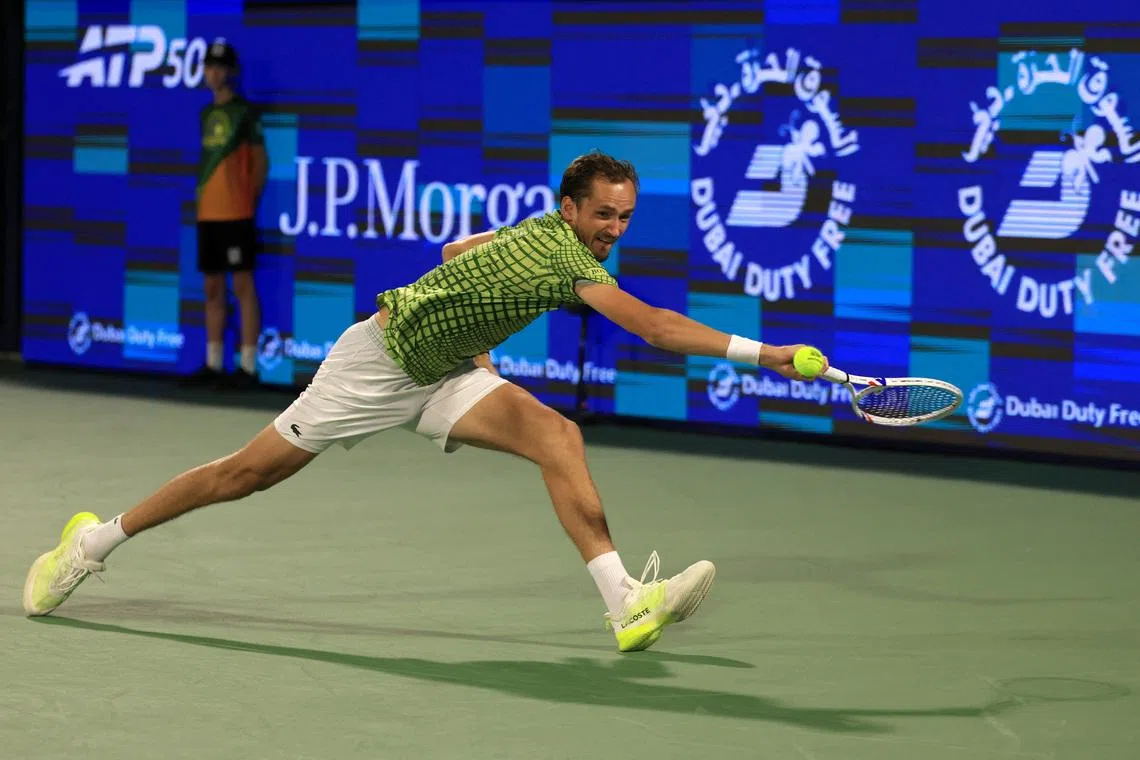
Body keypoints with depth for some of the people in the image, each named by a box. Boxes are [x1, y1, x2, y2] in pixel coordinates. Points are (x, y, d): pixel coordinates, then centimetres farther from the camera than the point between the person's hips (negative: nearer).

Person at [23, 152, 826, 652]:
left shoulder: (543, 234, 0)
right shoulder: (566, 259, -28)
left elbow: (456, 250, 18)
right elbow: (655, 326, -37)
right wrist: (761, 352, -40)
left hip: (444, 373, 8)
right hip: (381, 355, -8)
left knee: (558, 434, -17)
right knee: (248, 473, 2)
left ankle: (625, 603, -27)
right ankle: (94, 541, 20)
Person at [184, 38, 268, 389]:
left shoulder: (245, 112, -5)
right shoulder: (207, 113, 15)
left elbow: (260, 162, -3)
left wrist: (248, 199, -3)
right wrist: (205, 199, 13)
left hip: (236, 214, -7)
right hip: (207, 213, 7)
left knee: (242, 285, -6)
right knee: (212, 288, 10)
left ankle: (248, 366, -6)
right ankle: (213, 364, 15)